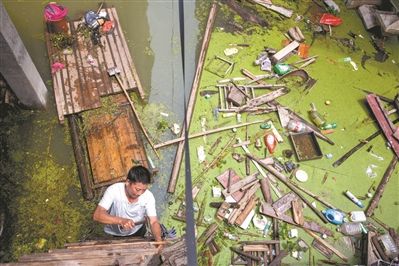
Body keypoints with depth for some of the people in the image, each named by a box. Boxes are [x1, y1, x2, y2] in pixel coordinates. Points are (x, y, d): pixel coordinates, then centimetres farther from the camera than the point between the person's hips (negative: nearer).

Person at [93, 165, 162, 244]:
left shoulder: (148, 196, -28)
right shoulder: (113, 190, -33)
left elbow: (154, 221, -29)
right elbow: (97, 215, -39)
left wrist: (158, 239, -49)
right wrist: (120, 220, -52)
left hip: (137, 231, 2)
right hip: (115, 234, -2)